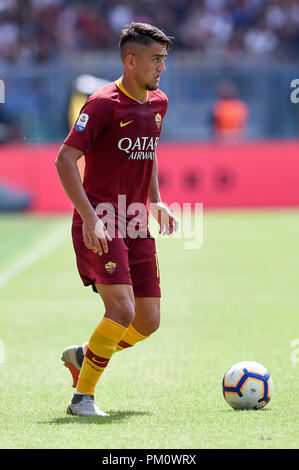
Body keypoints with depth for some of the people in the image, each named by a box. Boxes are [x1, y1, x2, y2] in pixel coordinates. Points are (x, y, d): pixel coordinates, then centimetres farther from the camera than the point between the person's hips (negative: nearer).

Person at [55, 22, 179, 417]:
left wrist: (157, 204, 14)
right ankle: (83, 397, -6)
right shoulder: (104, 103, -12)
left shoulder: (158, 103, 12)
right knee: (122, 311, -20)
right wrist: (89, 217, -22)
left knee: (149, 320, 5)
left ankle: (82, 355, 29)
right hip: (100, 226, -8)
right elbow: (65, 159, -15)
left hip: (136, 227, 8)